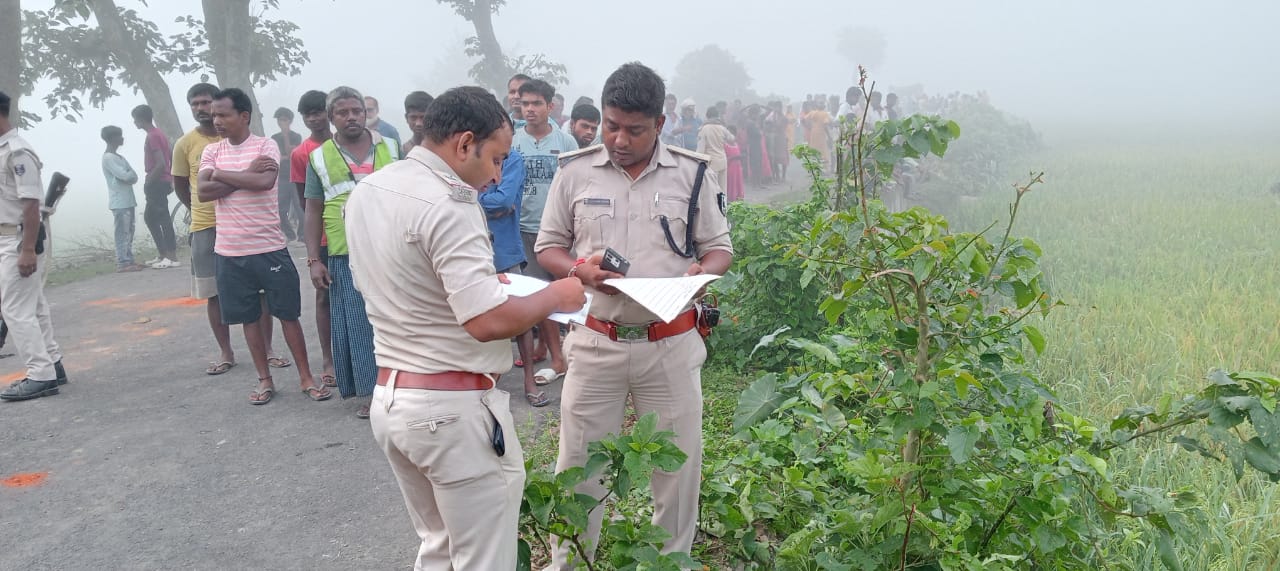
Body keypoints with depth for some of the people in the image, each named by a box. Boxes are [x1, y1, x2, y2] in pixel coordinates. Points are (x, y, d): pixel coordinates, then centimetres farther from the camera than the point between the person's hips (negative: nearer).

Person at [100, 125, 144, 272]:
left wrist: (128, 175, -10)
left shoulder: (118, 157, 19)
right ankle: (122, 263, -8)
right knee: (122, 233, -9)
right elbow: (124, 176, -19)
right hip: (119, 202, -9)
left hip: (127, 201, 9)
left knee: (128, 232, 9)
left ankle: (129, 261, 12)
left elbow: (134, 177, 10)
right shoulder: (108, 158, -10)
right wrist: (130, 174, 0)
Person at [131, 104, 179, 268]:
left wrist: (148, 183, -14)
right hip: (161, 182, 10)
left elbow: (160, 164, -23)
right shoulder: (158, 133, 16)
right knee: (149, 216, 16)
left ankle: (172, 258, -6)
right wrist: (171, 180, 19)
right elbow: (169, 159, 20)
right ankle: (162, 254, 18)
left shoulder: (152, 136, -15)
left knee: (163, 219, -8)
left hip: (157, 183, -10)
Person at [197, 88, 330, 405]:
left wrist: (220, 174, -11)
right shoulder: (212, 151, 6)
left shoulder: (265, 146, -5)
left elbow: (265, 182, -23)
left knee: (288, 314, 4)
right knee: (249, 317, 11)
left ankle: (306, 378, 15)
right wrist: (246, 175, -14)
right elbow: (203, 191, -8)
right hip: (229, 253, 4)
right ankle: (265, 380, 22)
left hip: (270, 249, -3)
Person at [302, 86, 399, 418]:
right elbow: (313, 211, 7)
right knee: (358, 326, 3)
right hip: (346, 257, 0)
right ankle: (371, 392, 12)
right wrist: (313, 259, 1)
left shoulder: (390, 148, 7)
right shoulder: (319, 158, 5)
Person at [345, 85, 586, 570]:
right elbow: (487, 321, -25)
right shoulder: (447, 206, -20)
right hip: (453, 407, -9)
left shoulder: (368, 190, 8)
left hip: (389, 397, 9)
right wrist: (554, 296, -9)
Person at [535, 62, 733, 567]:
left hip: (671, 345, 0)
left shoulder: (693, 173, 1)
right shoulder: (575, 171, 2)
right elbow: (548, 247, 7)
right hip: (596, 343, 0)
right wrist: (579, 270, -14)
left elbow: (719, 248, 7)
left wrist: (703, 271, -16)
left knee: (678, 463, 10)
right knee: (578, 462, 9)